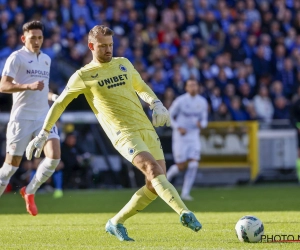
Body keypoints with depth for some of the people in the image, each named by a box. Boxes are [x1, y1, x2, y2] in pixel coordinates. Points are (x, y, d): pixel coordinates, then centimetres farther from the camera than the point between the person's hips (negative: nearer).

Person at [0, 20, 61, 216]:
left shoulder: (46, 59, 16)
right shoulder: (17, 57, -5)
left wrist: (52, 96, 9)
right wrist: (29, 86, -26)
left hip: (44, 117, 5)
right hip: (22, 118, -5)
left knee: (54, 156, -12)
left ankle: (30, 192, 8)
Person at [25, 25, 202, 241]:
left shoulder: (123, 64, 17)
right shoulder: (83, 76, 4)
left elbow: (141, 87, 32)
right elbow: (60, 104, 14)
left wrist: (157, 104, 11)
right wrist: (43, 135, 16)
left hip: (146, 129, 6)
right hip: (124, 134, -6)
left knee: (155, 185, -1)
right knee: (154, 169, -27)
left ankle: (116, 223, 13)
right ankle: (185, 213, -39)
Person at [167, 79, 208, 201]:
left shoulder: (202, 102, 4)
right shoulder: (180, 101, -8)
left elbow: (204, 120, 13)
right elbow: (169, 116, -2)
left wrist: (201, 124, -11)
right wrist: (178, 127, -16)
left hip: (194, 136, 4)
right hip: (180, 136, -4)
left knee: (193, 165, -10)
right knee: (181, 166, -5)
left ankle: (185, 193, -1)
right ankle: (166, 178, 26)